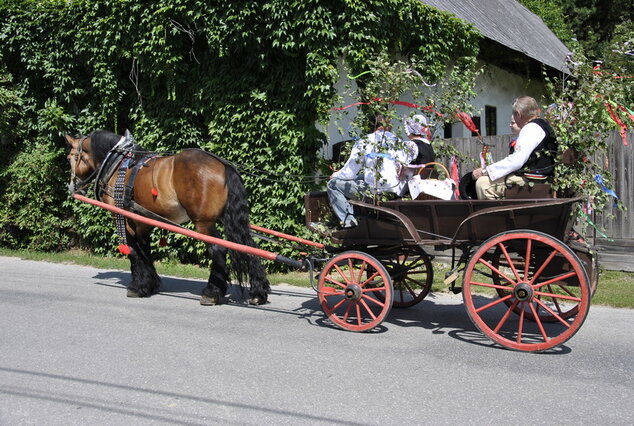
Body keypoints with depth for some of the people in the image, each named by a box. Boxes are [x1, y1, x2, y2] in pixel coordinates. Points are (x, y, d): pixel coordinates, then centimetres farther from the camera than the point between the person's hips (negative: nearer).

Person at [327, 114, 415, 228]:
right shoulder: (400, 143, 7)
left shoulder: (363, 143, -3)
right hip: (396, 192, 6)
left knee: (332, 184, 10)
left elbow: (350, 172, 1)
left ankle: (348, 220, -1)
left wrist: (335, 175, 21)